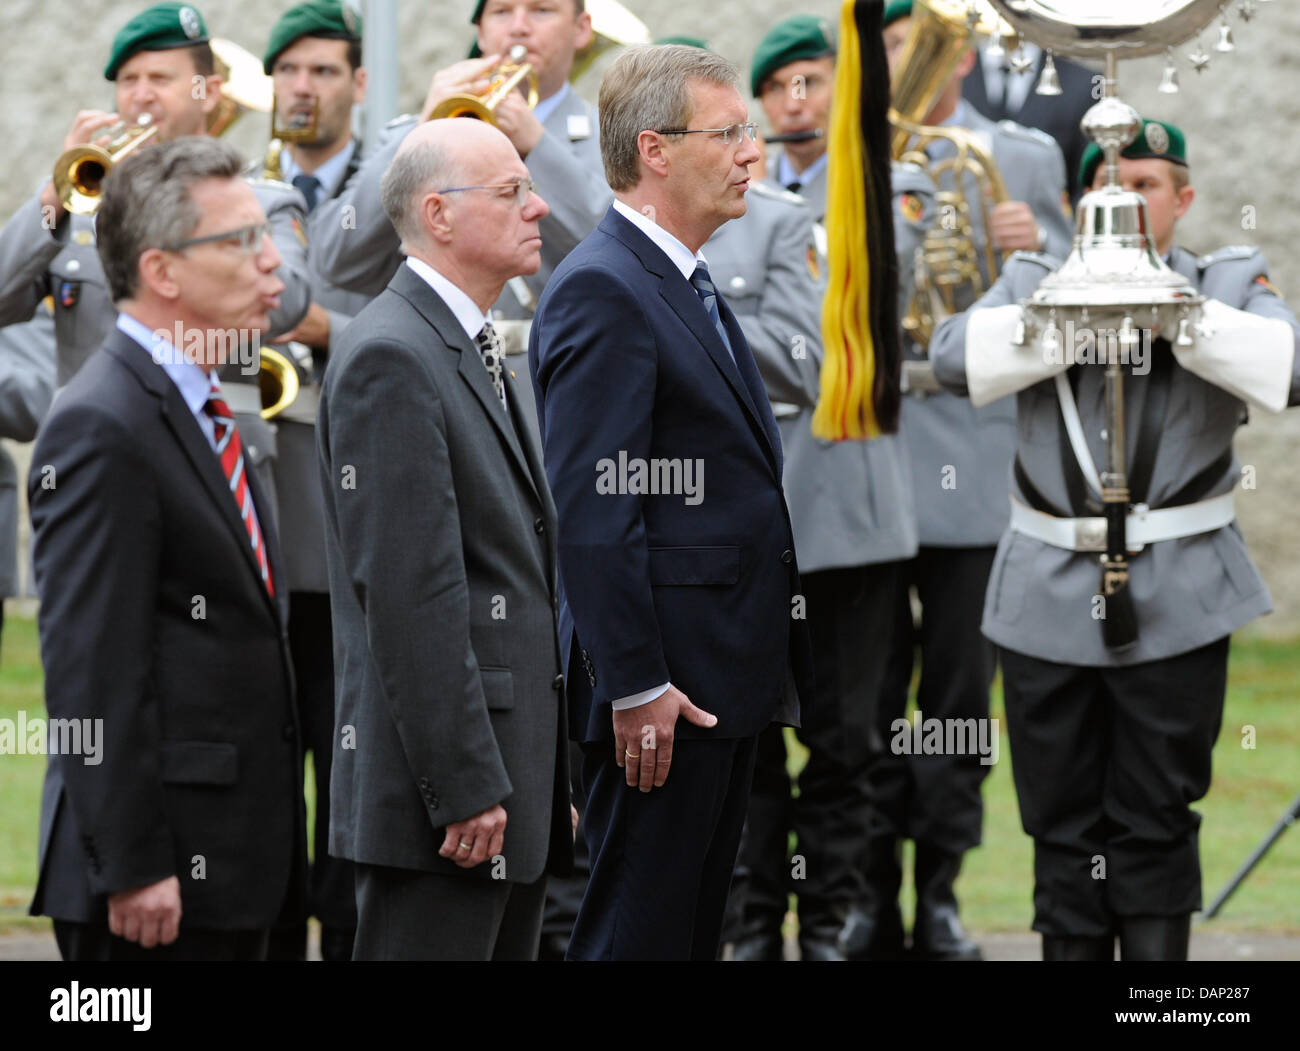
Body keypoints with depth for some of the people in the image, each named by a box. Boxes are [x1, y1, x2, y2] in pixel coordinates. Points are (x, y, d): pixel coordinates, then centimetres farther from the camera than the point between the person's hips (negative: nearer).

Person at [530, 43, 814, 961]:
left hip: (726, 680, 10)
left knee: (696, 926, 13)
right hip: (666, 690, -10)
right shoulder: (602, 290, -14)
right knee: (637, 932, -6)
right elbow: (593, 511, -20)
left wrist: (772, 668, 19)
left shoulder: (689, 285, 18)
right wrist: (637, 686, -22)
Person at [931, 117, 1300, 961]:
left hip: (1175, 600, -2)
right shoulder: (1035, 283, 10)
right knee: (1064, 826, 6)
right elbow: (956, 356, -8)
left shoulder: (1230, 285, 7)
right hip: (1052, 599, 2)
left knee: (1155, 824, 2)